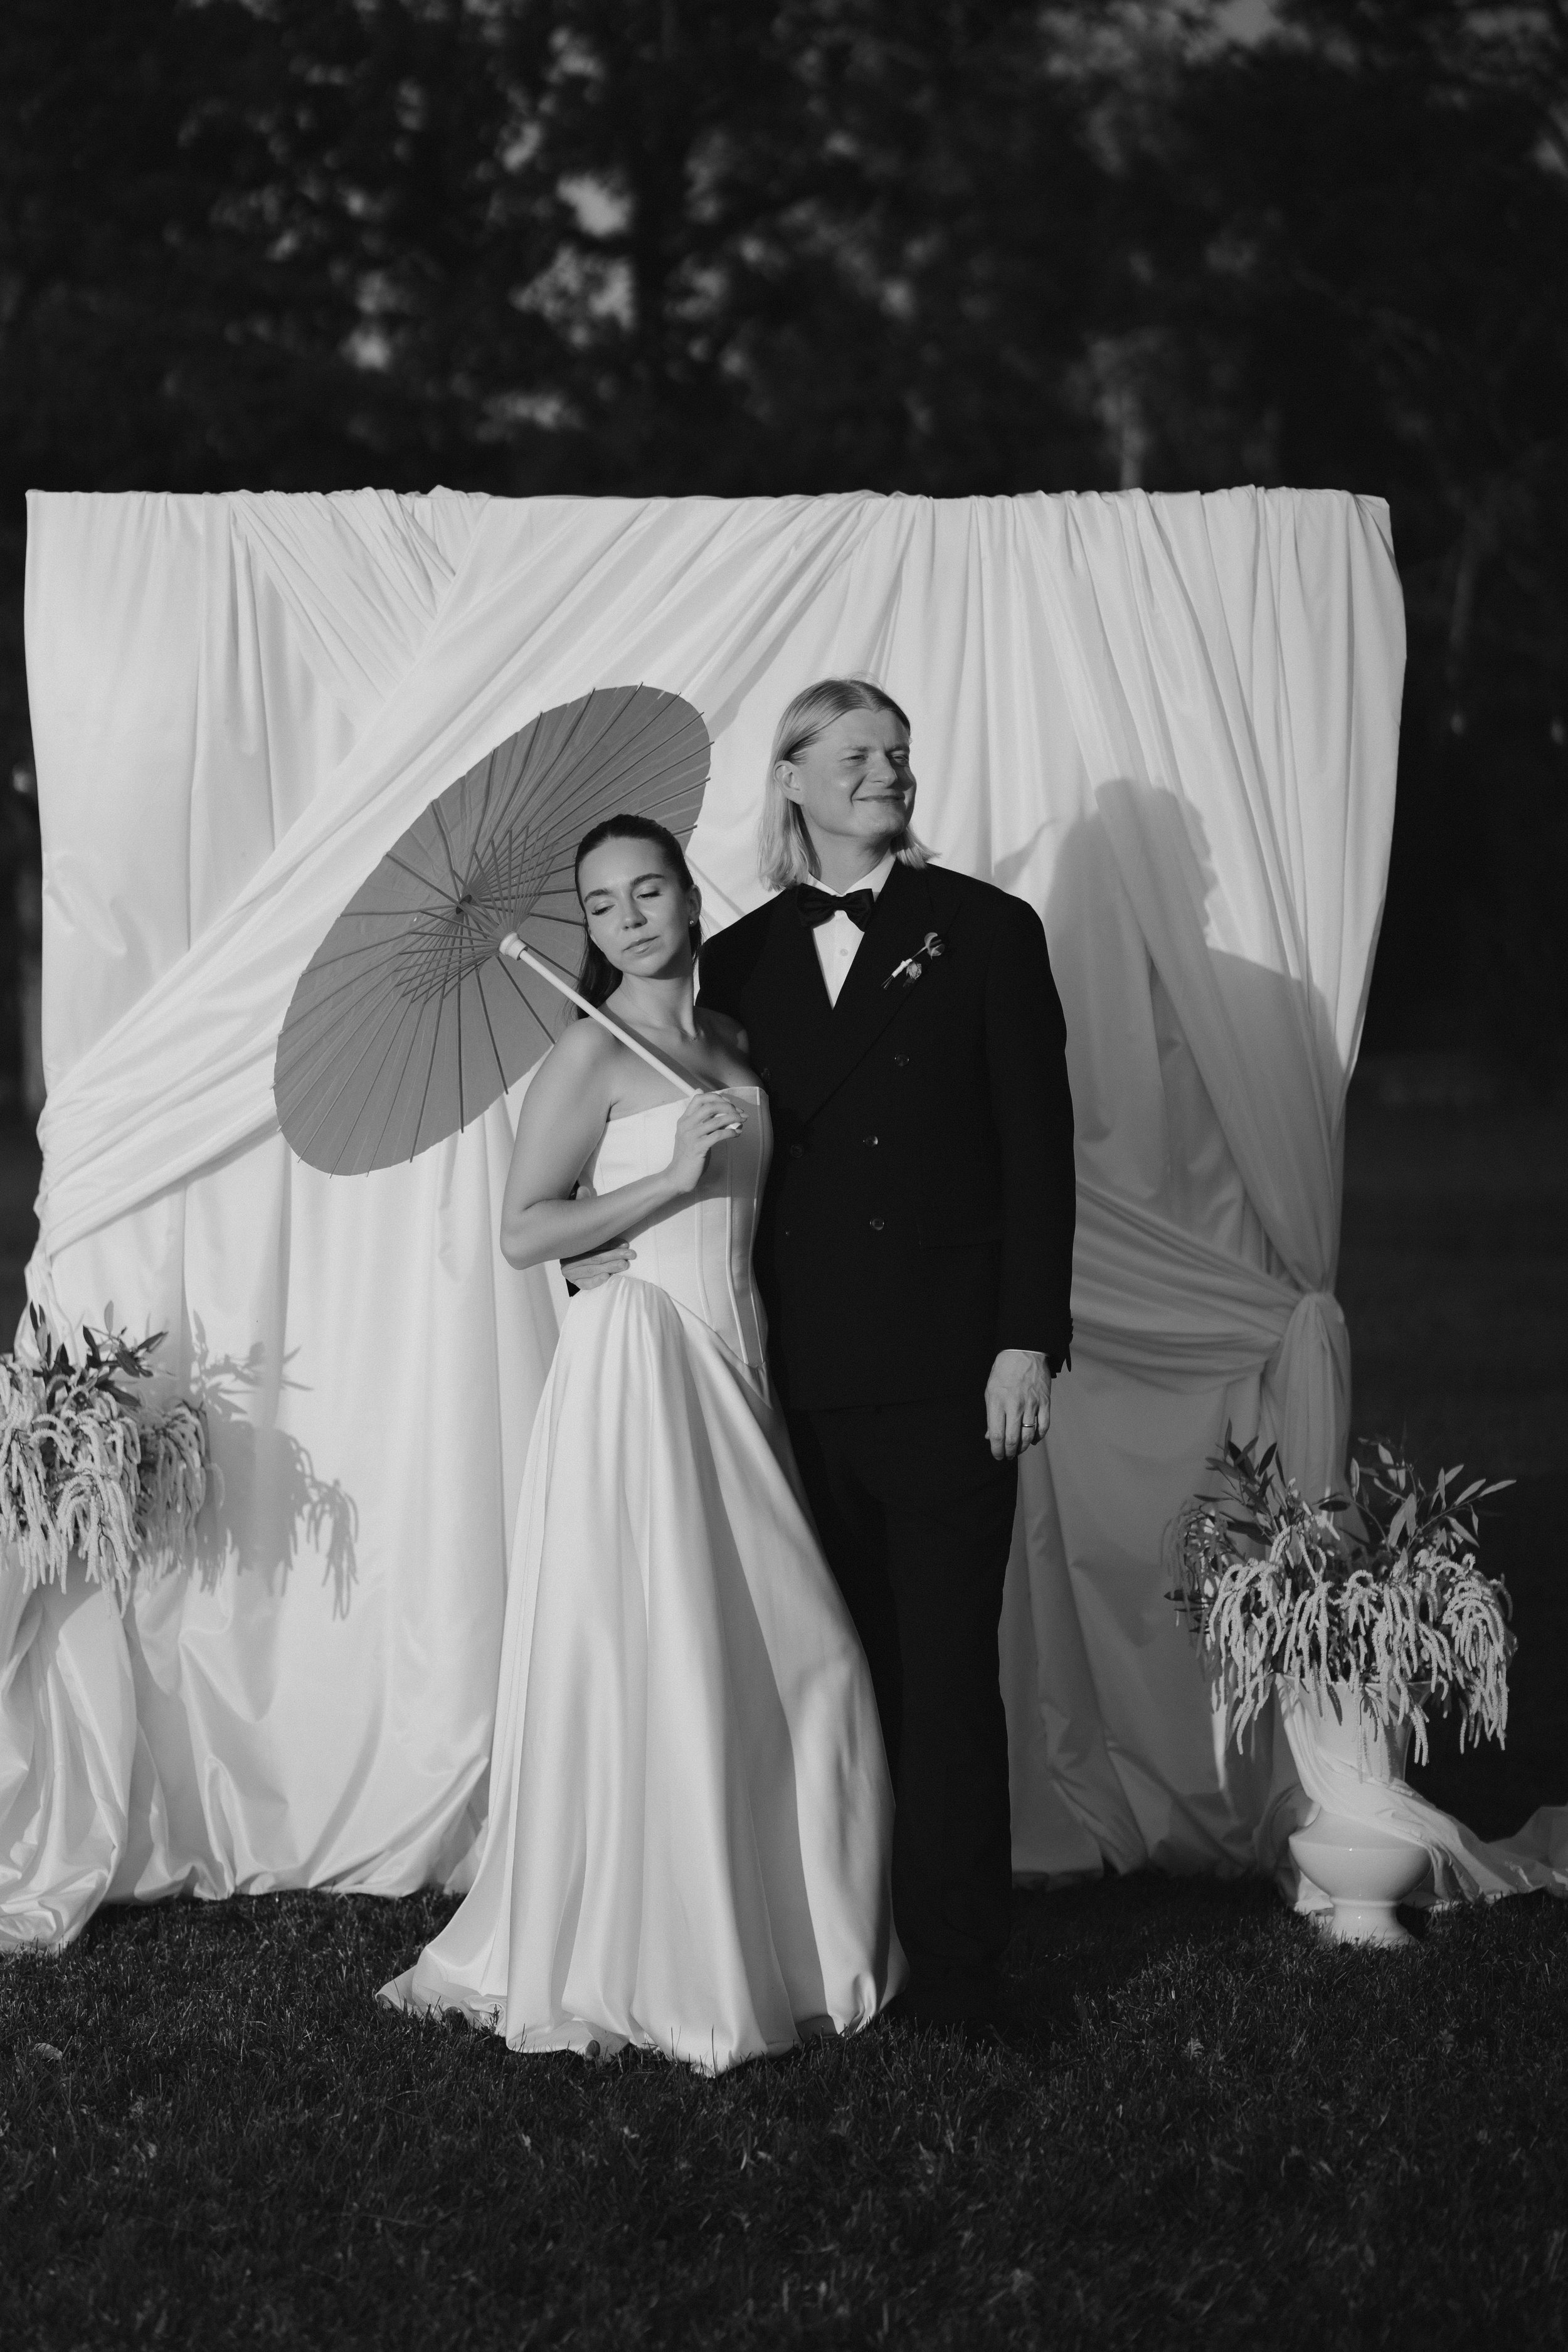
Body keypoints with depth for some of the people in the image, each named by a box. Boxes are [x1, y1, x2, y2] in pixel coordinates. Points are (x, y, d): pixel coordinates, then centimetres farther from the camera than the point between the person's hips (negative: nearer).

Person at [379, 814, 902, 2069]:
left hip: (734, 1362, 7)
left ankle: (776, 1939, 17)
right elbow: (523, 1233, -10)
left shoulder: (732, 1042, 14)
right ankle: (639, 1968, 6)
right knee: (656, 1666, -5)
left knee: (796, 1662, 5)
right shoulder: (591, 1054, -7)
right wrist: (669, 1177, -16)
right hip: (639, 1361, -7)